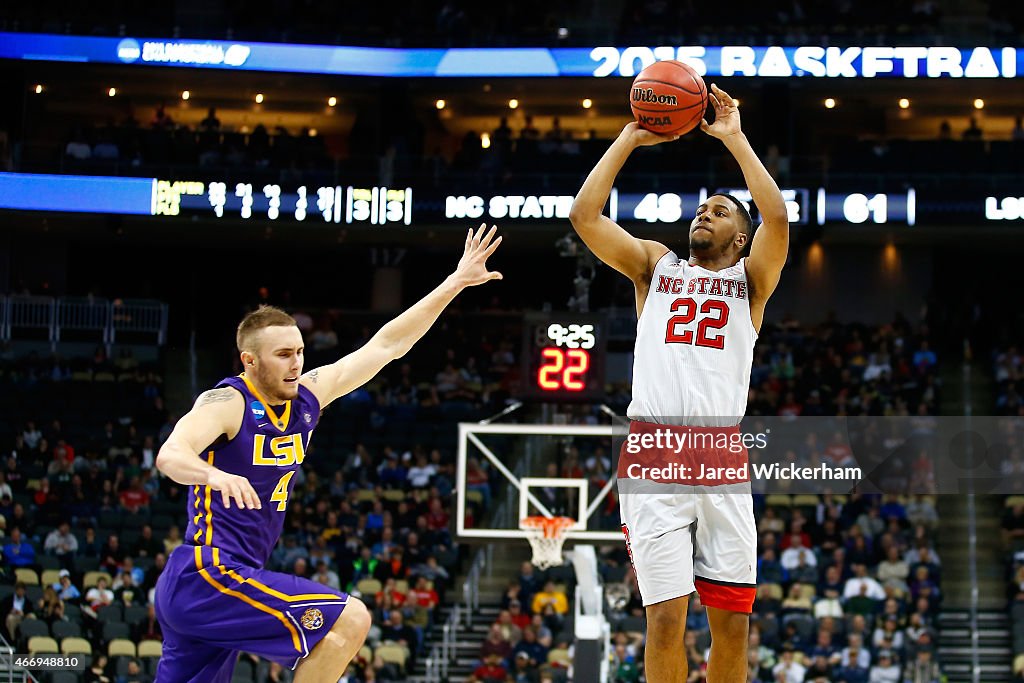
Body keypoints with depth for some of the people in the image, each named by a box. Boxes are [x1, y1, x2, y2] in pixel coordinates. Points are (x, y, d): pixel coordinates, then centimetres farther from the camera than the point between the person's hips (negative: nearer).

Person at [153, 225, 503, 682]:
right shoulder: (227, 402, -12)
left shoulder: (307, 396, 10)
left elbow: (386, 345, 15)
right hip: (208, 575, -9)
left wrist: (455, 282, 14)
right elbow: (170, 456, -29)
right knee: (349, 619, -15)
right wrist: (215, 475, -51)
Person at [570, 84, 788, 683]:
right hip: (653, 459, 0)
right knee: (666, 620, -7)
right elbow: (584, 214, 8)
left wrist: (734, 138, 1)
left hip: (723, 461, 0)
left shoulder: (750, 279, 16)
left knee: (733, 622, 1)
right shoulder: (656, 265, 19)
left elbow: (777, 218, -4)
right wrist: (630, 139, 9)